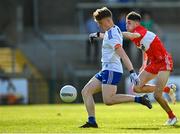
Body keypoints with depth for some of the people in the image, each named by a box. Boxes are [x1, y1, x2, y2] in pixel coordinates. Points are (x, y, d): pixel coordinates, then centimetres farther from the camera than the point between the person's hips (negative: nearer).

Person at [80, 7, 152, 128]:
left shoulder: (112, 36, -17)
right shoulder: (115, 30, 13)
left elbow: (123, 55, -27)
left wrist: (132, 72, -34)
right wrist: (98, 35, 57)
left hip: (112, 70, -10)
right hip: (106, 71, 10)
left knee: (108, 100, -23)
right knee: (86, 91, 5)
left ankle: (139, 99, -19)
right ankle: (92, 121, -2)